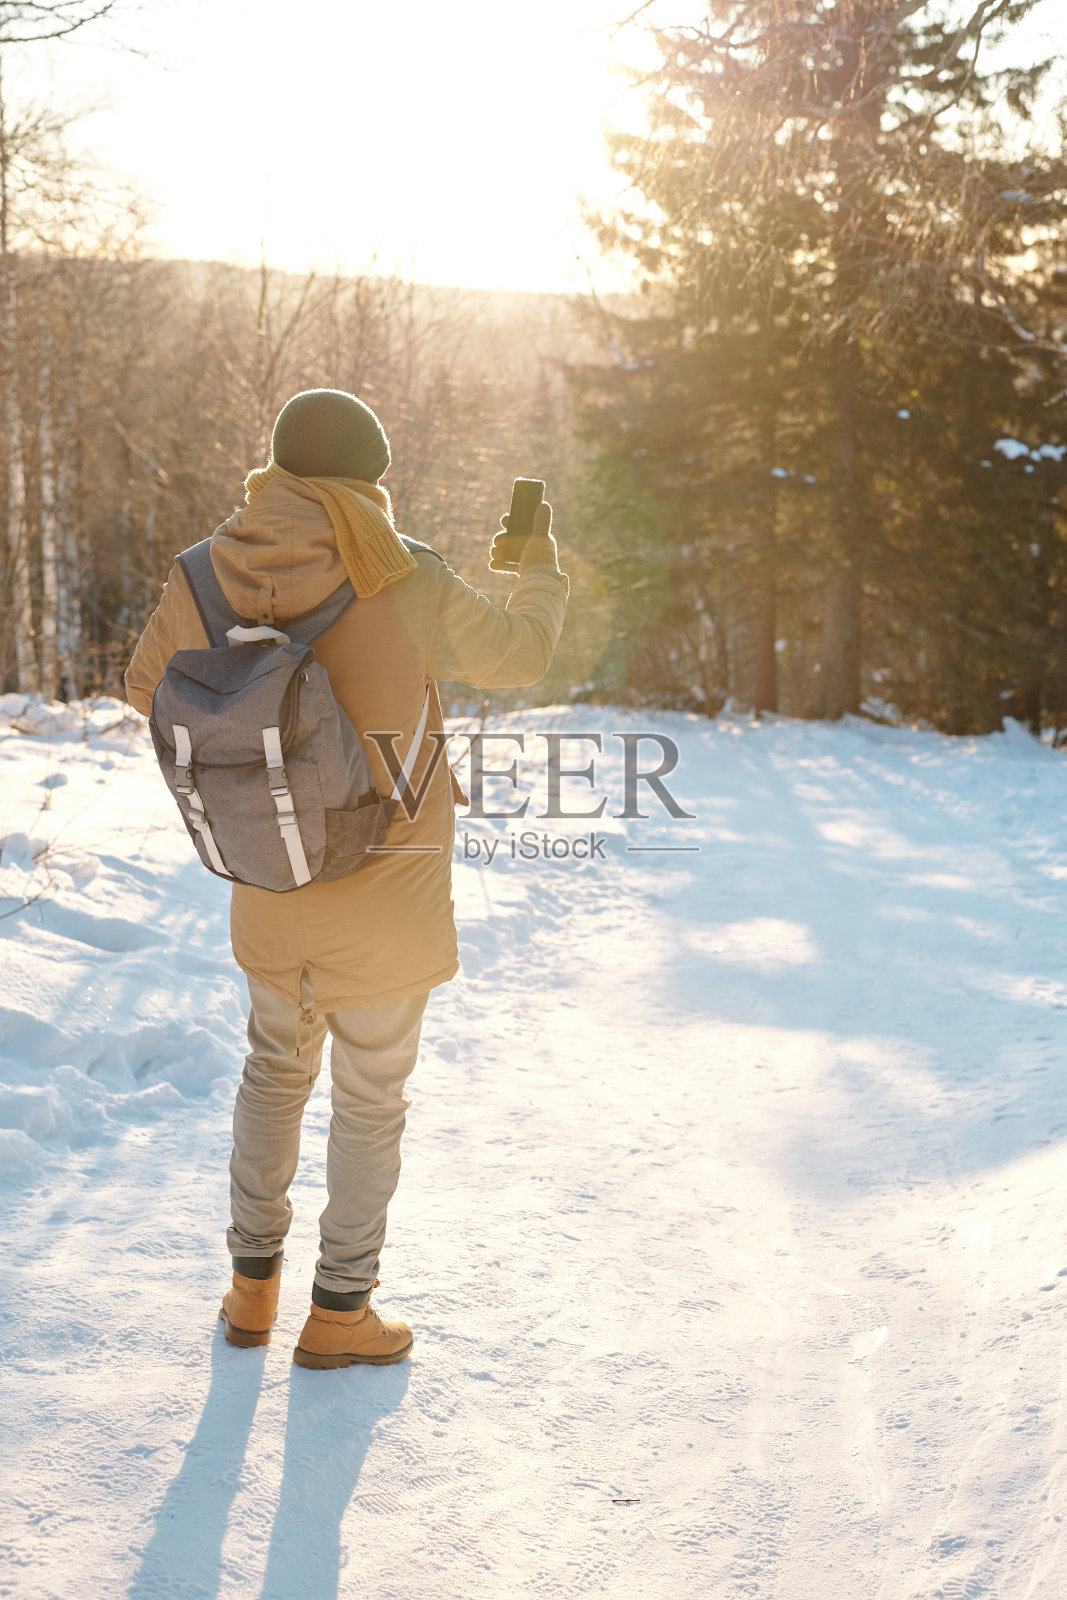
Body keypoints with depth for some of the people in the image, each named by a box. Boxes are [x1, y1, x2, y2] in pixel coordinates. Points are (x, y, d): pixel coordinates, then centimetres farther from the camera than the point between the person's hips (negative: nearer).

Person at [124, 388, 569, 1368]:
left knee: (275, 1069, 25)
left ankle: (253, 1283, 33)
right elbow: (515, 658, -1)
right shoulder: (406, 583, -19)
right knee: (371, 1099, 13)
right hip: (384, 893, -4)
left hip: (268, 884, 4)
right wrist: (542, 570, 18)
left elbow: (149, 686, 8)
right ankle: (339, 1311, 24)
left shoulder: (207, 577, -9)